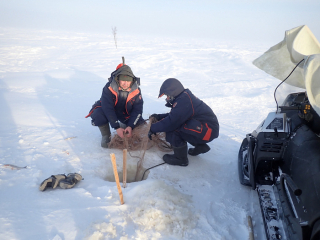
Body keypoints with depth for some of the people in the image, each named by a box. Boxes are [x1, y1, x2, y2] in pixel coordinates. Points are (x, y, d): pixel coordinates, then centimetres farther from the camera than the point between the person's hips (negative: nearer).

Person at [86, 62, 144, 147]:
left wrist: (130, 126, -31)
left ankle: (125, 126, 19)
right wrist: (117, 127, -36)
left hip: (126, 114, 3)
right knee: (98, 116, -34)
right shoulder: (109, 88, -27)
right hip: (107, 111, -2)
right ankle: (106, 136, -4)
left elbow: (137, 110, -16)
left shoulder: (136, 90, -19)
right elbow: (107, 108, -30)